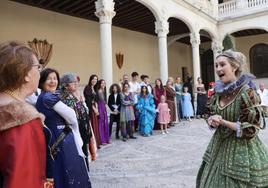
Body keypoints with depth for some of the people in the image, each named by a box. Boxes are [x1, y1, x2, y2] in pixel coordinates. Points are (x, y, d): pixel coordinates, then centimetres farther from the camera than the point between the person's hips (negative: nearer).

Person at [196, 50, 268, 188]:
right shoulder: (218, 92, 1)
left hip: (241, 151, -6)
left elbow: (251, 129, -18)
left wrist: (223, 122, -22)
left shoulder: (247, 92, -17)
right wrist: (212, 121, -11)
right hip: (219, 147, 6)